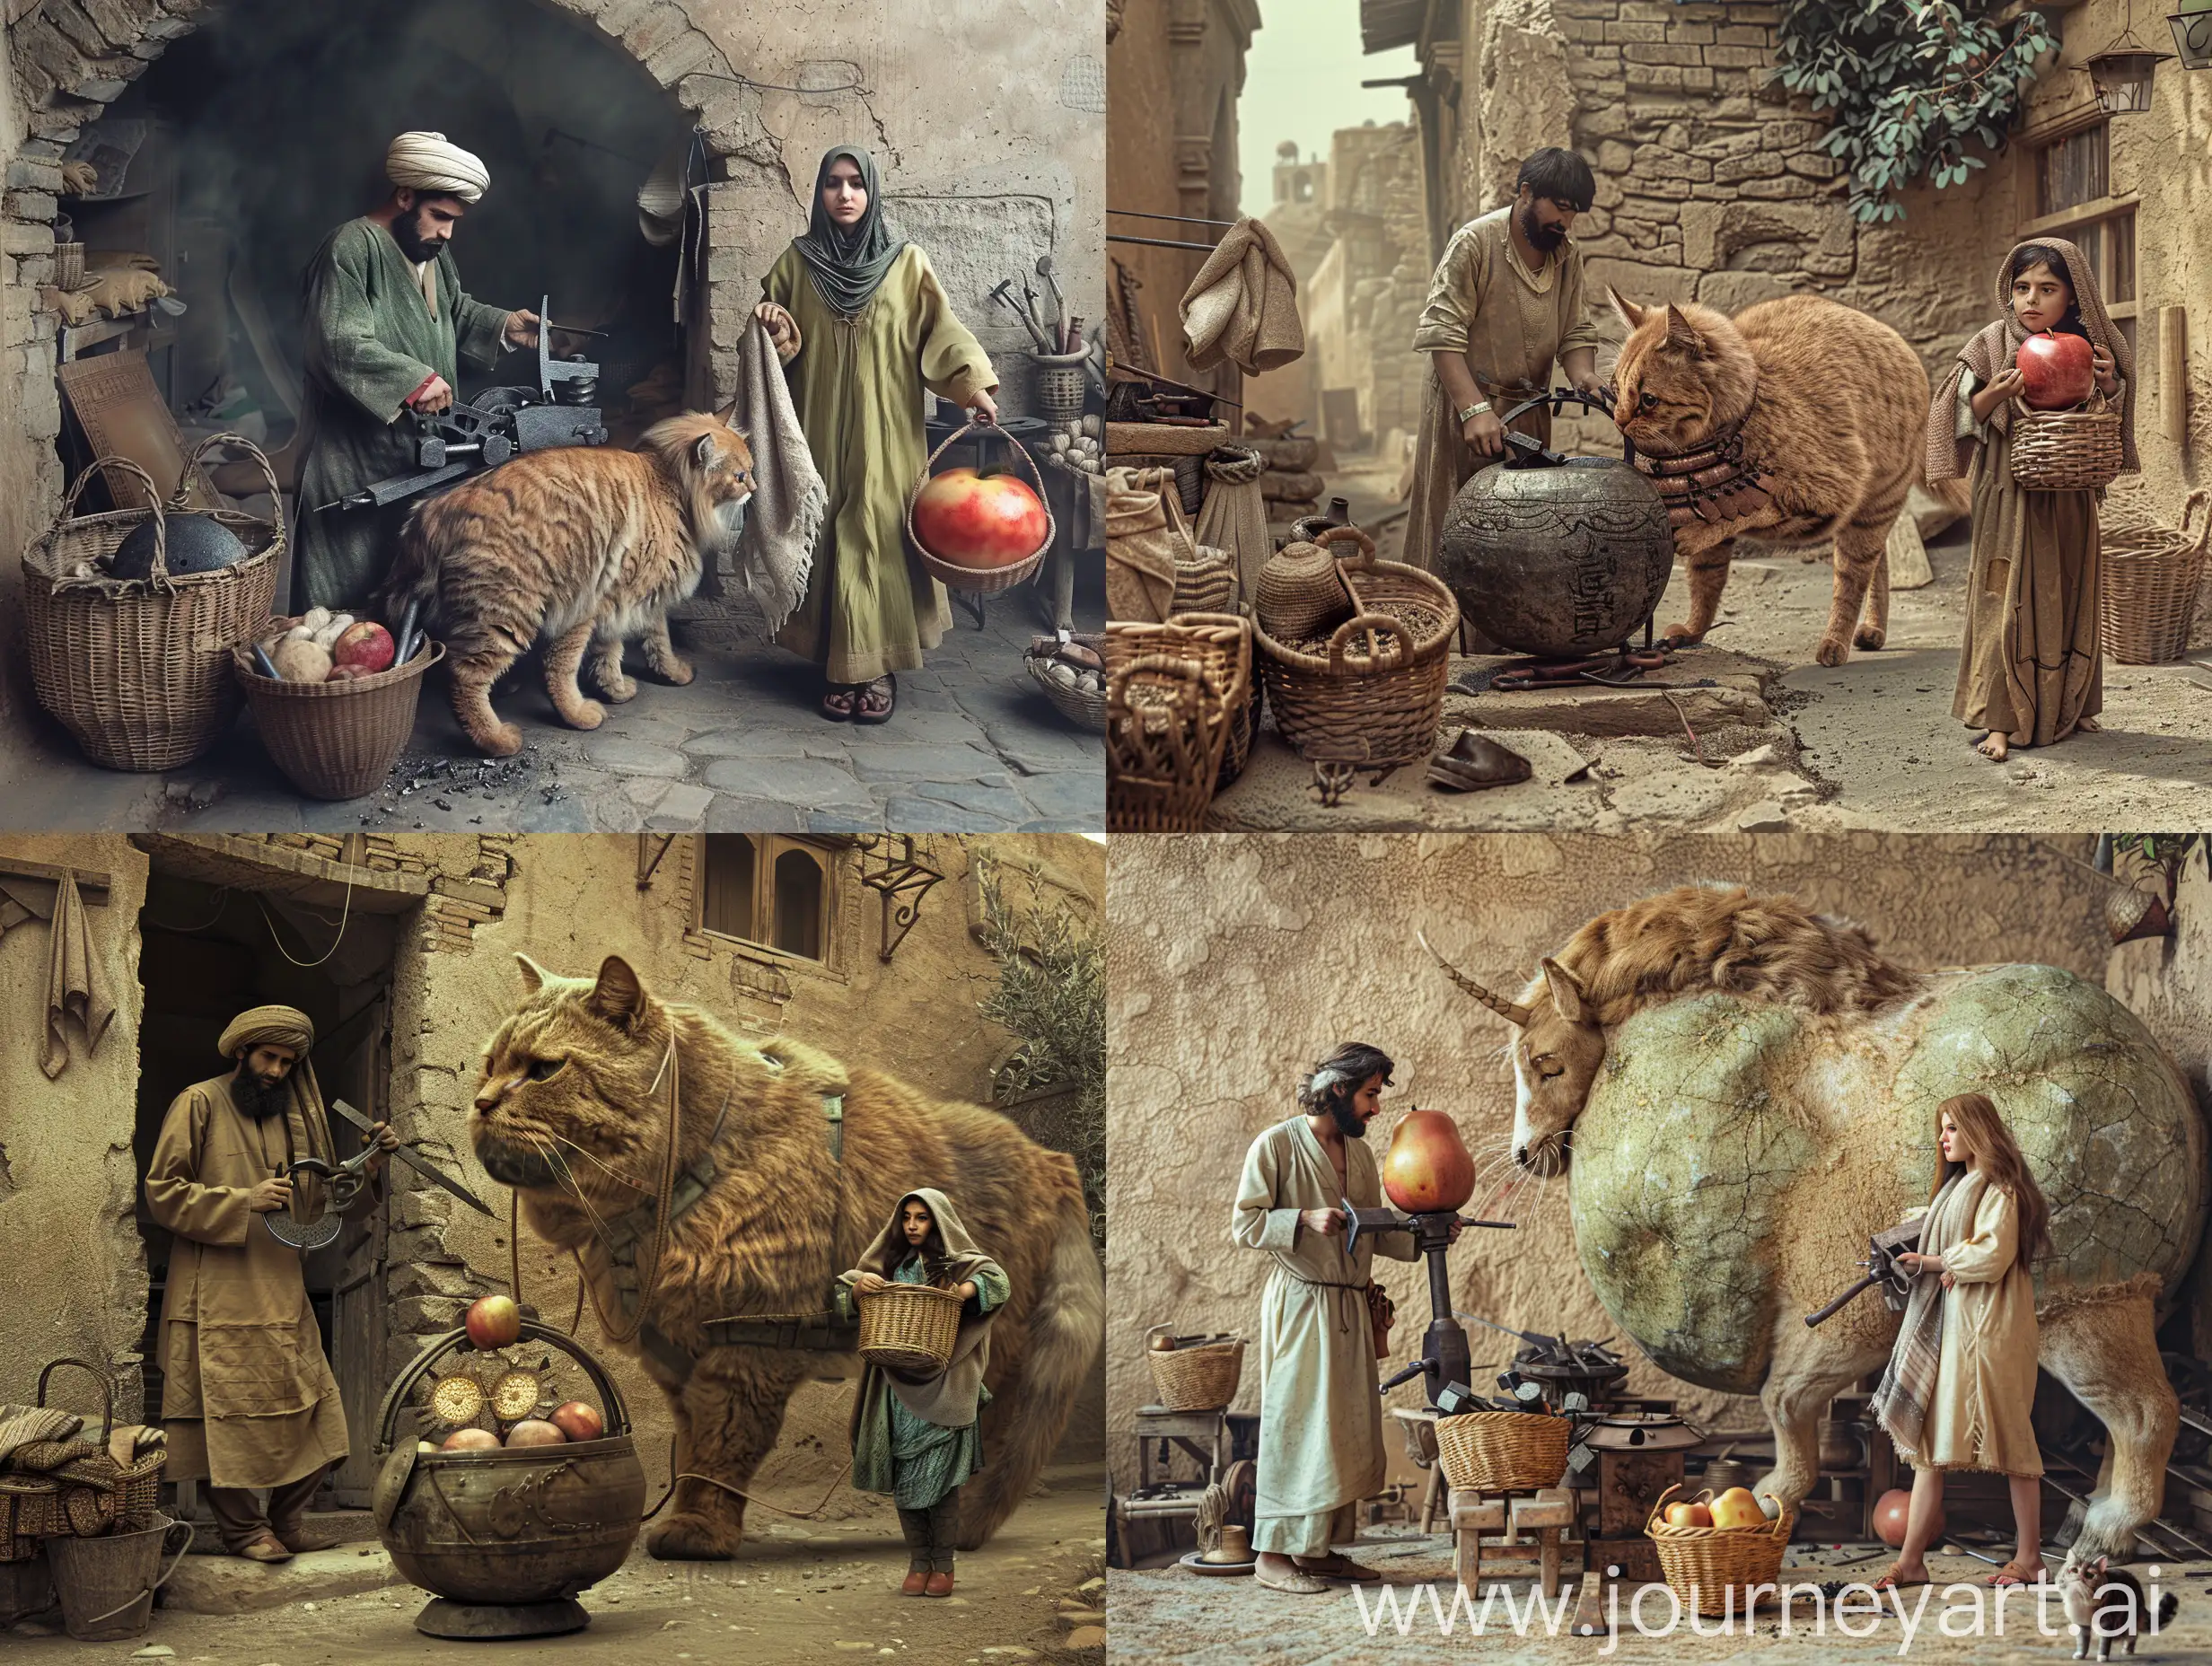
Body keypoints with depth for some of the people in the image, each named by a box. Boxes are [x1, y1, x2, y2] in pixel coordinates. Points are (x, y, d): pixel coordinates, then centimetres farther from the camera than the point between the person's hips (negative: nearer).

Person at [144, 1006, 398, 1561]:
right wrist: (244, 1201, -17)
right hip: (218, 1296, -7)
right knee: (231, 1412, -7)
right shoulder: (199, 1105, -2)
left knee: (309, 1408, 3)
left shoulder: (288, 1115, 18)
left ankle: (285, 1524, 13)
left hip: (282, 1292, 7)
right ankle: (243, 1530, 1)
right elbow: (163, 1192, -8)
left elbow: (318, 1201, 19)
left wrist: (371, 1164, 3)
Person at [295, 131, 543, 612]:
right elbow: (339, 345, -26)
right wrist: (414, 379, -29)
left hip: (421, 445, 9)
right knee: (351, 579, -4)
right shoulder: (352, 249, -17)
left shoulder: (434, 251, 12)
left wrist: (503, 325, 10)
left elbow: (455, 313, 28)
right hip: (358, 449, -9)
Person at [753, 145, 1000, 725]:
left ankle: (880, 666, 2)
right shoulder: (798, 261, 6)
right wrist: (773, 326, -12)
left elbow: (940, 328, -3)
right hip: (821, 428, 2)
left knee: (881, 536, -4)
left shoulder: (905, 262, 2)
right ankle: (838, 666, 6)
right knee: (830, 536, 1)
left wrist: (973, 383, -17)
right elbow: (781, 341, 11)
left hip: (885, 432, -1)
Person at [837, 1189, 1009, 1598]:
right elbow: (845, 1295, 12)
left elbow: (997, 1280, -13)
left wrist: (959, 1292, -30)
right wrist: (860, 1285, -10)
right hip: (899, 1388, 4)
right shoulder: (890, 1264, 16)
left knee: (939, 1477, -6)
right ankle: (918, 1563, 8)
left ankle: (943, 1565, 2)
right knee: (904, 1477, 2)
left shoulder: (958, 1263, 4)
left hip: (942, 1387, -4)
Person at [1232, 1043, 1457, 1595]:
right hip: (1300, 1304, -7)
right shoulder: (1277, 1145, -7)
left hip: (1349, 1309, 7)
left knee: (1348, 1429, 7)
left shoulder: (1359, 1152, 15)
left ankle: (1321, 1549, 14)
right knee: (1296, 1425, -7)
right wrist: (1305, 1219, -22)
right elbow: (1244, 1224, -9)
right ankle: (1272, 1554, -2)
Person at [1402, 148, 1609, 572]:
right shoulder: (1475, 242, -11)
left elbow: (1576, 331, 13)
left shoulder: (1568, 255, 9)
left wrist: (1582, 375, -12)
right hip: (1465, 403, -6)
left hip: (1530, 415, 6)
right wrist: (1475, 409, -27)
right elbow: (1441, 333, -17)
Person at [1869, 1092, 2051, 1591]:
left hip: (1987, 1326, -9)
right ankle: (1911, 1561, -1)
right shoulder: (1957, 1187, 21)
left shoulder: (1997, 1187, -8)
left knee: (2008, 1437, -3)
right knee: (1928, 1437, 2)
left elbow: (1991, 1255, -18)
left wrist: (1930, 1261, -8)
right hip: (1946, 1325, 9)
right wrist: (1924, 1264, 2)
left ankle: (2029, 1557, 3)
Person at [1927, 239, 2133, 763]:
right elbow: (1961, 415, -3)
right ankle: (2002, 720, -3)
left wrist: (2110, 386, -7)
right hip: (2010, 495, -3)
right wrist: (1993, 395, -23)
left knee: (2068, 596, 10)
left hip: (2070, 497, 3)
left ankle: (2067, 707, 22)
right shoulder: (1993, 344, -6)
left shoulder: (2088, 347, 3)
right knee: (2007, 597, -5)